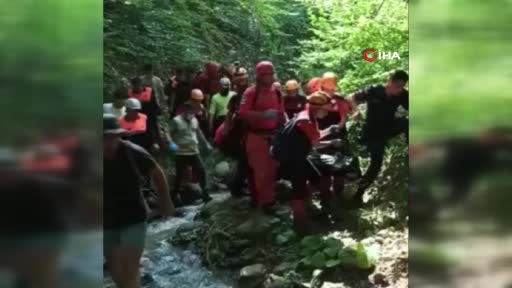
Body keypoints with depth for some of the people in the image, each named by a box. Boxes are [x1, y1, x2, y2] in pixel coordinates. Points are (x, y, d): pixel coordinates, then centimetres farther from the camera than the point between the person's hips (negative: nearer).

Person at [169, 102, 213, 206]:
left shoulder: (195, 120, 10)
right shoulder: (176, 121, -9)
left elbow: (199, 133, 23)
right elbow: (170, 135, -11)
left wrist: (206, 144, 25)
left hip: (194, 152, 6)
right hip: (181, 153, -6)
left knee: (201, 171, 3)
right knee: (180, 175, 1)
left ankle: (205, 194, 12)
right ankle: (174, 196, 16)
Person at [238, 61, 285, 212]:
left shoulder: (277, 92, 9)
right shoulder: (251, 92, -11)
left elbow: (281, 114, 17)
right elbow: (242, 113, -19)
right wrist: (263, 114, -26)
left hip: (273, 135, 6)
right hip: (256, 136, -6)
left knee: (271, 169, 12)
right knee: (260, 170, -2)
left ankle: (267, 198, 26)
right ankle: (264, 200, 8)